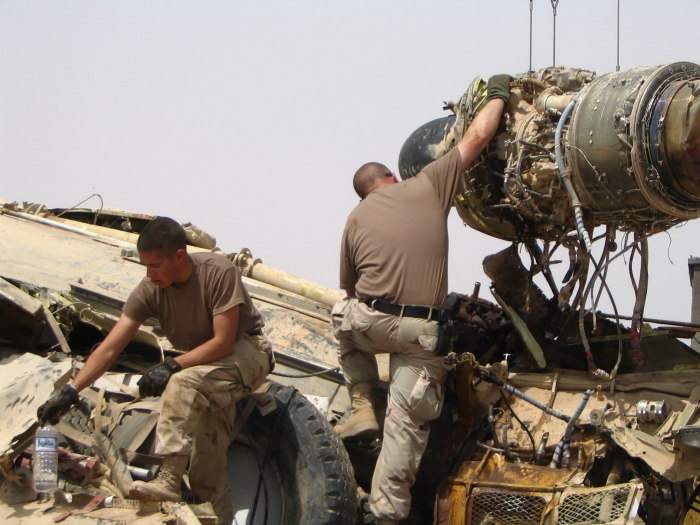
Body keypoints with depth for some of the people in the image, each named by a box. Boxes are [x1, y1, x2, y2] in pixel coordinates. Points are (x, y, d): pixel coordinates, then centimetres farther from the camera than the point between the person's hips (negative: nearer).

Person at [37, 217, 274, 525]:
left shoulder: (218, 272, -26)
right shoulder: (151, 290, -12)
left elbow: (223, 342, -25)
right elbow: (110, 348, -13)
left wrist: (172, 366, -32)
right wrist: (71, 392, -23)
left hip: (246, 352, -6)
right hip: (204, 365, 6)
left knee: (183, 384, -33)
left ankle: (169, 482, -35)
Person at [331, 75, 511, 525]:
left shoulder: (357, 217, 14)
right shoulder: (428, 186, 8)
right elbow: (477, 138, 12)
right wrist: (499, 95, 27)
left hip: (367, 321, 2)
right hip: (420, 332, -2)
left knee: (345, 320, 36)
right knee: (407, 422, 4)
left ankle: (363, 408, 24)